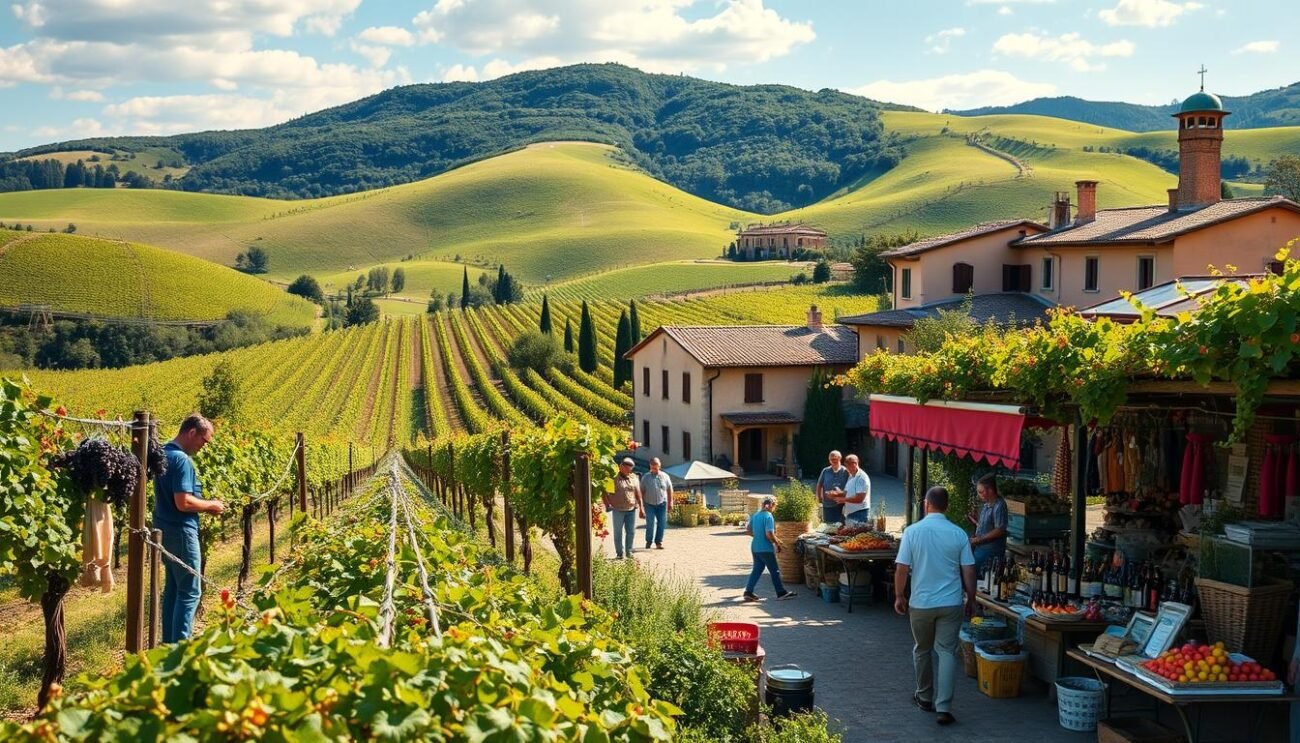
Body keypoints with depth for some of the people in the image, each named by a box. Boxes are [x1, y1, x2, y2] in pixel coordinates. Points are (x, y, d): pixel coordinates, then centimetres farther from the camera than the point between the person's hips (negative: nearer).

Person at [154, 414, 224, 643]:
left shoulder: (163, 453, 11)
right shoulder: (181, 459, -20)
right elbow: (183, 502, -26)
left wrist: (205, 505, 12)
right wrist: (210, 505, -9)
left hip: (165, 529, 10)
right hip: (180, 531, -10)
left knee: (173, 588, 16)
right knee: (190, 592, -5)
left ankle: (169, 644, 21)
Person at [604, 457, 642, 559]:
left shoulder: (634, 478, 8)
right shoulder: (614, 478, -4)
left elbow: (638, 493, 11)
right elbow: (605, 492, -1)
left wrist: (641, 508, 8)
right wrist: (608, 504, -10)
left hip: (631, 509, 3)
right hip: (618, 510, -3)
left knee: (631, 532, 7)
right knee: (618, 532, 2)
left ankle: (629, 551, 20)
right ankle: (620, 553, 10)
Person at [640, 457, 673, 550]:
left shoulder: (665, 476, 6)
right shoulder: (646, 477, 4)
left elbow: (669, 490, 10)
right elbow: (642, 491, 6)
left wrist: (670, 502, 5)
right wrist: (642, 503, 0)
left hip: (662, 504, 1)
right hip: (649, 504, -1)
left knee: (661, 523, 0)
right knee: (650, 523, -7)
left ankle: (659, 542, 10)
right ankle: (648, 541, 11)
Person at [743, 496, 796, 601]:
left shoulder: (755, 516, 7)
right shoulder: (768, 516, -17)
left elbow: (748, 531, 14)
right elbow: (769, 534, -23)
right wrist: (777, 544, -9)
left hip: (755, 548, 8)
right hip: (766, 549, -8)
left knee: (757, 570, 13)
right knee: (775, 571, 4)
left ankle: (748, 592, 9)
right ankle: (781, 593, 11)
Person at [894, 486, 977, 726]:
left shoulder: (912, 531, -7)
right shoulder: (958, 534, -4)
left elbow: (902, 568, -7)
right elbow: (968, 571, -1)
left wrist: (899, 596, 6)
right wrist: (971, 600, 11)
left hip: (920, 603, 0)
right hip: (951, 604, 0)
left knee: (922, 651, 18)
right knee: (947, 652, 1)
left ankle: (925, 697, 32)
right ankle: (943, 707, -7)